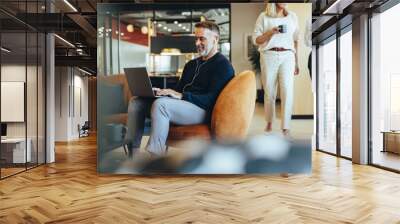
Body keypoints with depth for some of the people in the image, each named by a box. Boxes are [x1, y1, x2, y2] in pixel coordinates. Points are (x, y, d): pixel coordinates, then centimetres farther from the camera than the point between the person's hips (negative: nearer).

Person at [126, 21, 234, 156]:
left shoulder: (223, 65, -2)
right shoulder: (191, 64, 26)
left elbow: (212, 99, -14)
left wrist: (181, 96, -23)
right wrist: (164, 92, 1)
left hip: (202, 110, -8)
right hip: (182, 104, 8)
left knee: (160, 104, -34)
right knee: (136, 102, -6)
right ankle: (132, 152, -9)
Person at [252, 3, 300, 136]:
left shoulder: (292, 16, 12)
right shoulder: (264, 17, 5)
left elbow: (295, 40, 14)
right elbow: (256, 40, 3)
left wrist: (296, 62, 12)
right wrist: (270, 33, -14)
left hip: (287, 57, 1)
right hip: (269, 56, -1)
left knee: (287, 91, -12)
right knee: (269, 92, 4)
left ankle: (285, 127, -7)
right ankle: (269, 122, 24)